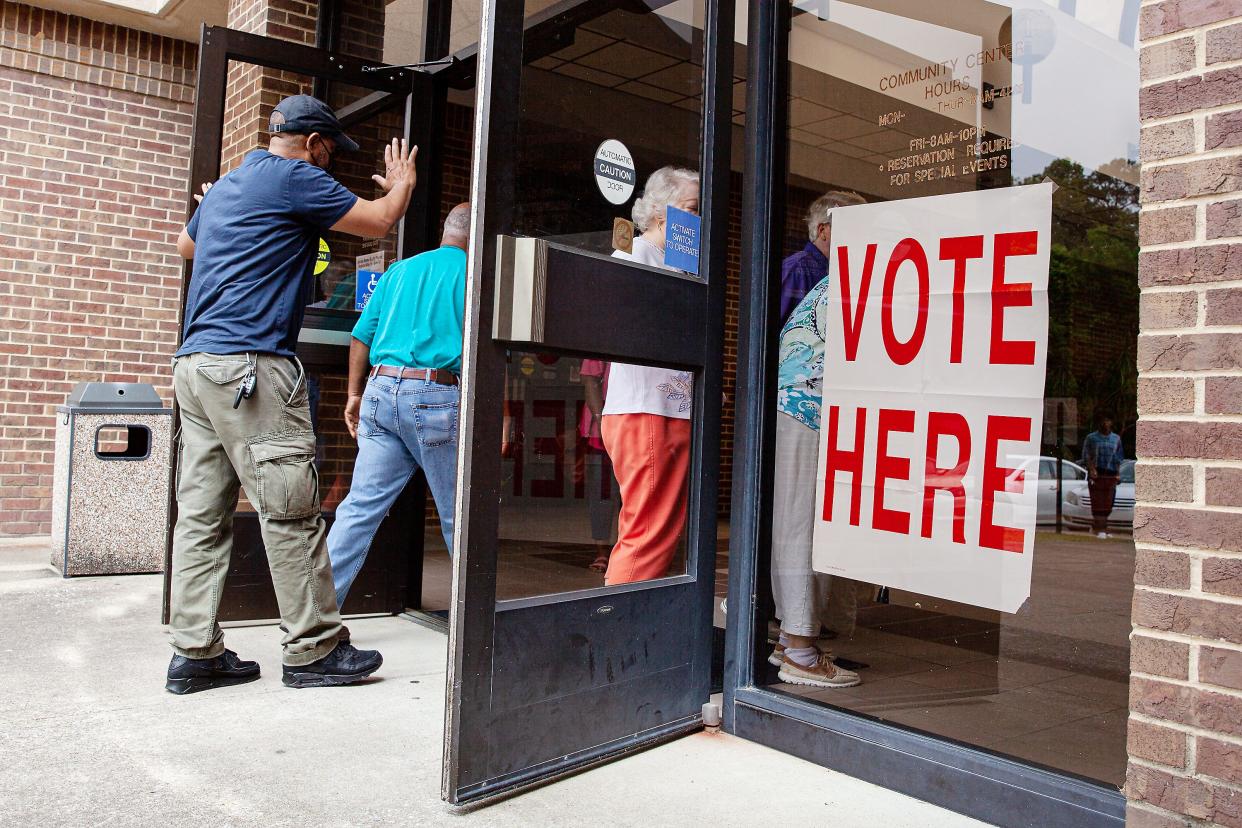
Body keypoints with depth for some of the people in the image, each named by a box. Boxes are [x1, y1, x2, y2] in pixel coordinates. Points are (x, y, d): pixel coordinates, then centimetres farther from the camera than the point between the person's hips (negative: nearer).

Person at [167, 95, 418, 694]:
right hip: (250, 364, -10)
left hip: (194, 363, 10)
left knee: (201, 513, 7)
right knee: (290, 513, -5)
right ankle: (314, 649, 1)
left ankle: (195, 651, 11)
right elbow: (379, 221, 2)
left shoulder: (224, 186, 23)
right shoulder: (294, 177, -3)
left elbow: (186, 244, 41)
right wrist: (402, 184, 22)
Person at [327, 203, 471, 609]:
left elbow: (362, 336, 15)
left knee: (360, 506, 4)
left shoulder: (400, 269, 17)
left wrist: (355, 394, 21)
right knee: (458, 515, 7)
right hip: (437, 396, -5)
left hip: (380, 391, 5)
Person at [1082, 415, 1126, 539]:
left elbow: (1119, 457, 17)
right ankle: (1100, 529, -7)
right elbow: (1086, 456, 1)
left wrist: (1118, 473, 7)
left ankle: (1102, 527, 13)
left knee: (1108, 503, 4)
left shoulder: (1116, 438, 14)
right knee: (1098, 502, -8)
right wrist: (1091, 469, -13)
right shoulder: (1091, 438, 5)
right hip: (1096, 474, -3)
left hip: (1111, 474, 3)